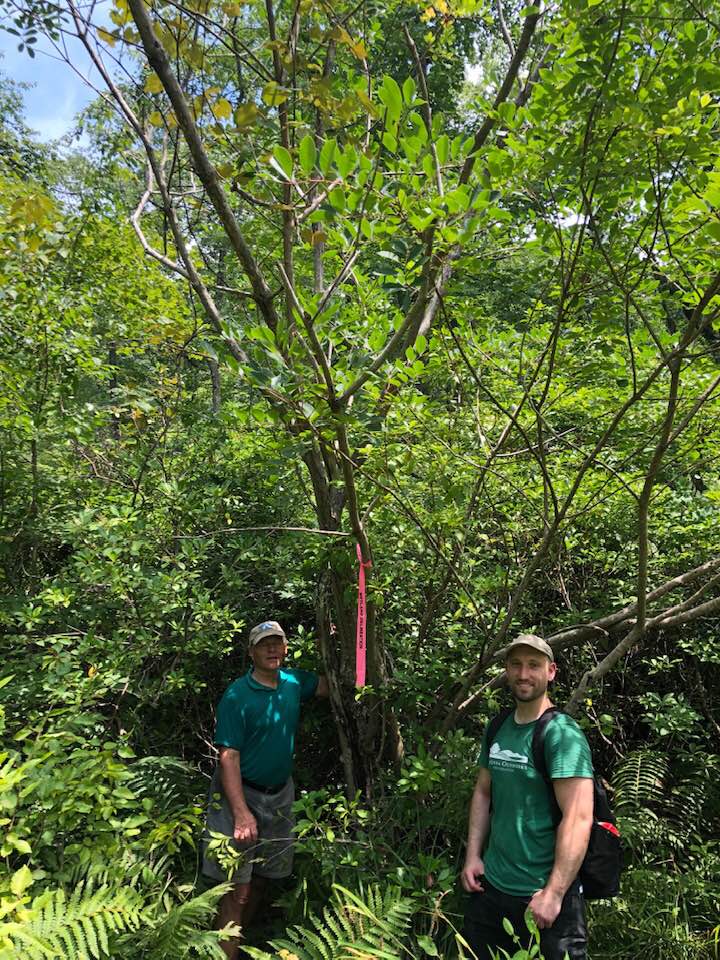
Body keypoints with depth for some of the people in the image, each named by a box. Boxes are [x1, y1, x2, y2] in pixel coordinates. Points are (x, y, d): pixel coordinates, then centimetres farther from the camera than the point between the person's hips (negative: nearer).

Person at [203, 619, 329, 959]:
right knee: (238, 887, -2)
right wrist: (241, 813, -25)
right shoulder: (237, 695, -18)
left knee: (262, 878, 17)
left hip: (279, 793, 6)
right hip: (241, 793, -6)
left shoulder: (294, 683, -2)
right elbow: (228, 757, -19)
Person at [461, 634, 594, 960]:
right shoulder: (498, 729, 4)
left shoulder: (562, 733, -17)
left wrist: (553, 894, -22)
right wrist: (473, 856, 4)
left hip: (543, 893, -6)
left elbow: (578, 820, -21)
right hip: (490, 885, 7)